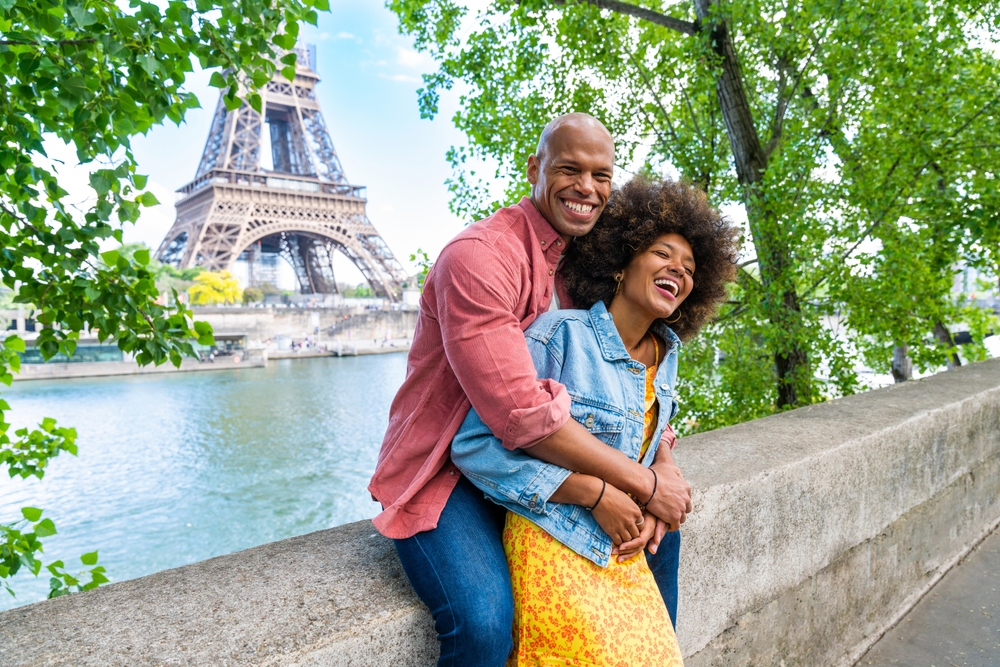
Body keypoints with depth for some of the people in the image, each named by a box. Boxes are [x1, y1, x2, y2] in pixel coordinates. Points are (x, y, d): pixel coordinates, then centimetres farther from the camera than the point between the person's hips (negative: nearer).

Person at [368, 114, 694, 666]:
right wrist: (644, 483, -23)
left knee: (662, 528, 9)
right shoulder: (477, 256, -23)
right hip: (445, 472, -7)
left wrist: (666, 466, -11)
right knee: (484, 622, -30)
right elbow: (521, 414, -31)